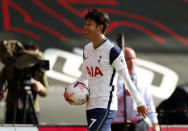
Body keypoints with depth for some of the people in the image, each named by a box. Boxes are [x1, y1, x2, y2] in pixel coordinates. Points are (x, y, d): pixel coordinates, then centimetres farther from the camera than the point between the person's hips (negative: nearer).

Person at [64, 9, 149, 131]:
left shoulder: (112, 50, -12)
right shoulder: (87, 49, 11)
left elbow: (127, 78, -7)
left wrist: (140, 103, -1)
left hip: (105, 108, -8)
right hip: (90, 106, 8)